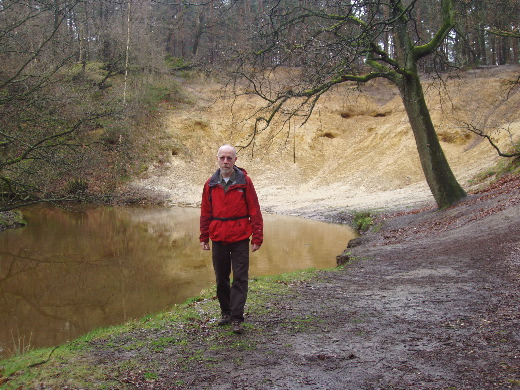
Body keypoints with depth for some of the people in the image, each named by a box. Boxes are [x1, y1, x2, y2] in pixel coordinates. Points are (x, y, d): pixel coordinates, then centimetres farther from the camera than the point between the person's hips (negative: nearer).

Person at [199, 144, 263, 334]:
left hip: (240, 239, -3)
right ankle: (226, 312, 28)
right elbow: (205, 213, 10)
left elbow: (255, 211, -3)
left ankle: (236, 318, 2)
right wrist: (204, 238, 8)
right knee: (221, 279, 12)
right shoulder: (210, 184, 5)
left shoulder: (244, 182, -3)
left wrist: (257, 238, -6)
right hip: (218, 239, 3)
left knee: (240, 279, -3)